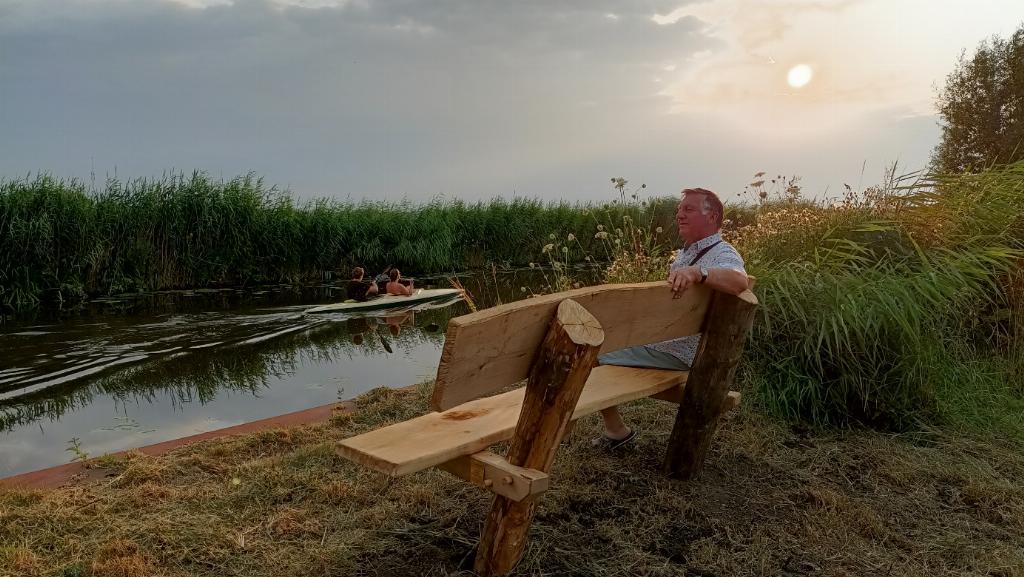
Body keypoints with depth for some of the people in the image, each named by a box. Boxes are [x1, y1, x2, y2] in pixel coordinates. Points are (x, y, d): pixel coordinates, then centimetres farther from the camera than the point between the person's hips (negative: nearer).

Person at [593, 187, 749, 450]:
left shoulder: (722, 255, -16)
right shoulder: (687, 252, 15)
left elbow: (739, 281, -41)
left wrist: (697, 272, -55)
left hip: (676, 352, -10)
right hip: (657, 338, 10)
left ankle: (616, 430, 0)